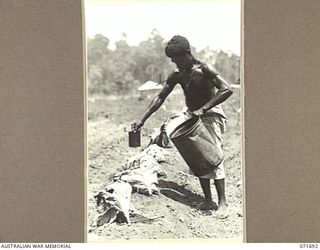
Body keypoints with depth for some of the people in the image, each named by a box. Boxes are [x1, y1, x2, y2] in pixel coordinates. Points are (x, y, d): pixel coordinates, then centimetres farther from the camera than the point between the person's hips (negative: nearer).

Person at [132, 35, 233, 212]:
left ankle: (222, 201, -11)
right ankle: (208, 200, 11)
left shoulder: (203, 70, -17)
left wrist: (203, 109, -32)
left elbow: (226, 90, -26)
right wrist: (143, 120, 1)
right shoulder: (177, 76, 3)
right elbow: (160, 98, 8)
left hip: (211, 115, -7)